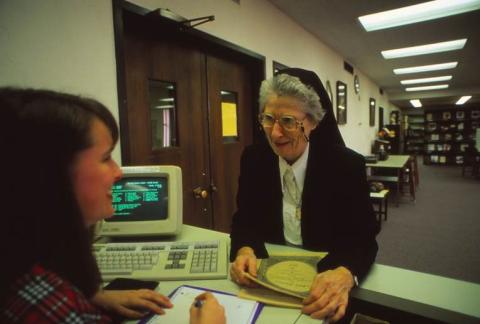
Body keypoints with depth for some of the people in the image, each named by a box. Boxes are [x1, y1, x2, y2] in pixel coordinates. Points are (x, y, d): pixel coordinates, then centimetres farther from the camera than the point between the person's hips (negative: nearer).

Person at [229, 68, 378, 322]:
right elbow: (244, 220, -1)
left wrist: (345, 274, -34)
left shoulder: (347, 165, -12)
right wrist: (245, 250, -23)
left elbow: (363, 238, -13)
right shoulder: (253, 158, -4)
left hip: (323, 277, 0)